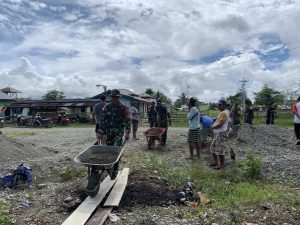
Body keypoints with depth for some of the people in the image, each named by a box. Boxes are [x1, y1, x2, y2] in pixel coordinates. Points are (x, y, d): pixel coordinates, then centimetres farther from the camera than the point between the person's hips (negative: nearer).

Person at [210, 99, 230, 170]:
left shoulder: (223, 113, -17)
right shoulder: (222, 113, 16)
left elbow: (220, 125, -24)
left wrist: (213, 127, -11)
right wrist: (213, 126, 10)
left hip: (221, 133, -11)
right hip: (217, 133, 11)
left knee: (220, 150, -5)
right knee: (213, 147, 18)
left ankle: (221, 165, 6)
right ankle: (215, 162, 29)